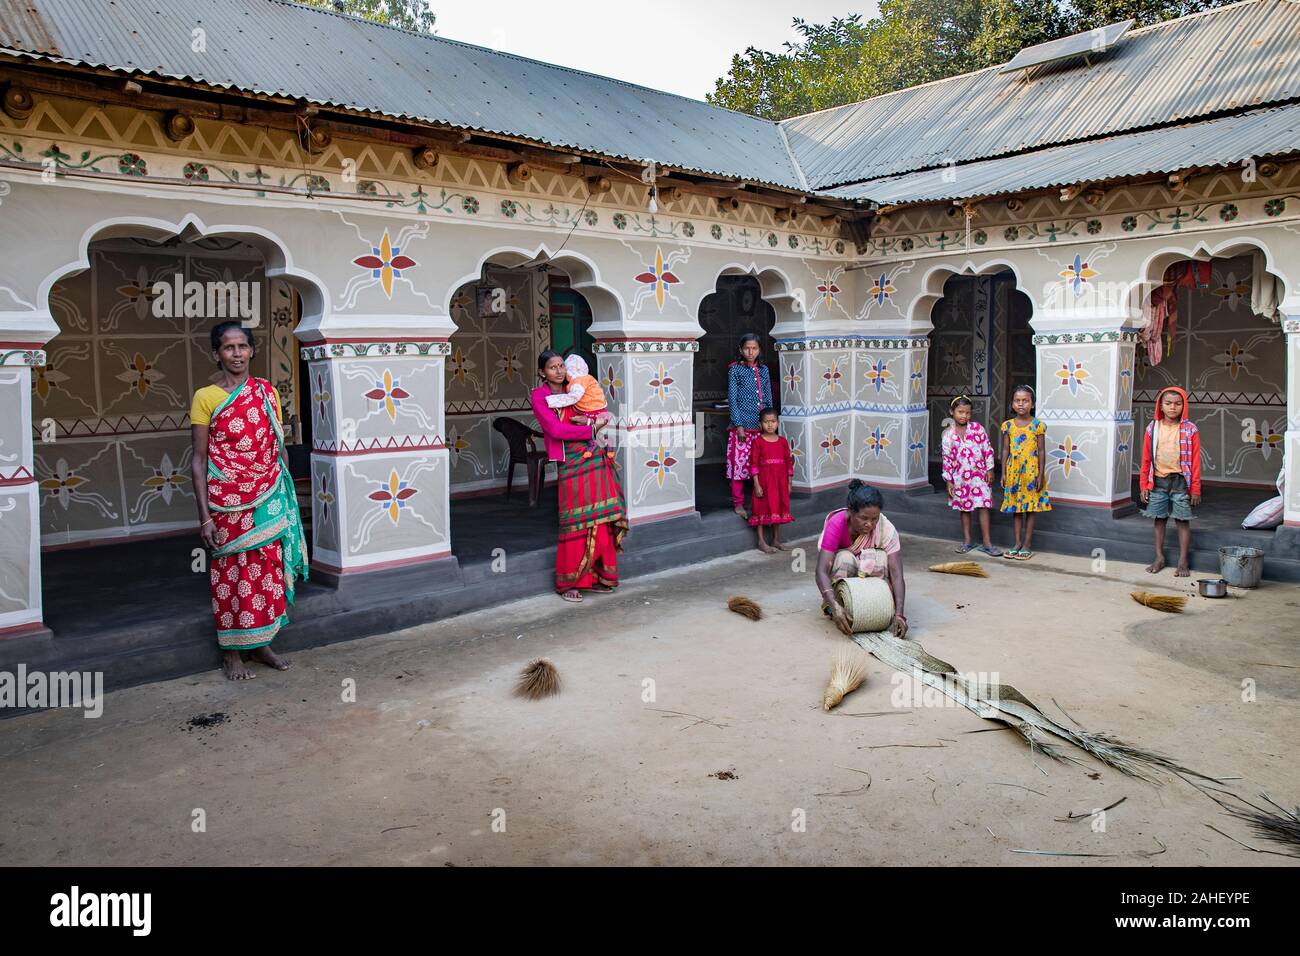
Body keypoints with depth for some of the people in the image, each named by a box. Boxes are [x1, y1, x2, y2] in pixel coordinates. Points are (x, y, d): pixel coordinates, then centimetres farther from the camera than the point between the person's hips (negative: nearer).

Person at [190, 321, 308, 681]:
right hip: (228, 503, -3)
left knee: (267, 569, 9)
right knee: (232, 573, 4)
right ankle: (231, 651, 19)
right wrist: (204, 516, -9)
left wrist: (287, 496, 10)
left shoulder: (267, 392, 6)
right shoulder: (205, 398, -4)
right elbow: (199, 460, -5)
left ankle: (261, 643, 24)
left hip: (268, 500, 4)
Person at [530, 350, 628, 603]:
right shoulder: (539, 396, 0)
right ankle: (568, 583, 8)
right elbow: (555, 429, -11)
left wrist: (589, 419, -6)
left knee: (601, 520, 4)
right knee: (576, 524, -4)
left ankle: (595, 576, 16)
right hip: (571, 462, -5)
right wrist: (590, 430, -8)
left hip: (597, 459, 5)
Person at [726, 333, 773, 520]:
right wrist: (738, 425, -11)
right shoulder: (735, 370, -1)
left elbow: (768, 398, 15)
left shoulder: (764, 370, 12)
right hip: (742, 425, -4)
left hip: (761, 425, 4)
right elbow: (732, 398, -5)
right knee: (739, 463, -3)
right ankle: (738, 503, 8)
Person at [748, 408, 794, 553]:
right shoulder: (758, 442, -6)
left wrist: (789, 483, 6)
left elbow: (788, 462, 8)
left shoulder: (783, 441, 5)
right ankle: (761, 542, 8)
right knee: (763, 509, 0)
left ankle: (776, 540, 23)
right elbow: (754, 463, -9)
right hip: (764, 480, -4)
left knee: (778, 508, 11)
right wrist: (757, 484, -14)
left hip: (780, 481, 4)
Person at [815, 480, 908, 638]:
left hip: (869, 571, 1)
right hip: (840, 572, -1)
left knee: (881, 558, -32)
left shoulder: (886, 528, -27)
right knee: (845, 558, -36)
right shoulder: (837, 524, -32)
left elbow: (896, 573, -32)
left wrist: (899, 614, -45)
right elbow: (822, 571, -39)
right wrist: (835, 607, -54)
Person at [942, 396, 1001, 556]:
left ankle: (987, 543, 1)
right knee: (964, 508, 10)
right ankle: (967, 541, 19)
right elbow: (947, 458, 2)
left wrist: (989, 470, -4)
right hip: (961, 477, 1)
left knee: (983, 507, -3)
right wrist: (949, 480, 1)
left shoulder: (977, 427, -1)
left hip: (980, 474, -1)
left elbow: (988, 449, 1)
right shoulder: (948, 434, 1)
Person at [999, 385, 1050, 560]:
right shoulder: (1008, 425, 3)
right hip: (1014, 471, 3)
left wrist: (1041, 474, -8)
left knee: (1030, 508, 3)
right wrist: (1003, 473, 4)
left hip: (1031, 470, -3)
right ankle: (1018, 543, 18)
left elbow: (1041, 451, -4)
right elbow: (1005, 450, 7)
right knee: (1016, 508, 10)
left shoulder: (1038, 425, -5)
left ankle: (1027, 545, 10)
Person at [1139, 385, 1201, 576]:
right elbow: (1146, 459, 6)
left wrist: (1195, 489, -4)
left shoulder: (1190, 430, -4)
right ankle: (1159, 558, 20)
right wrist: (1144, 485, 5)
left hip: (1180, 481, -2)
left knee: (1182, 521, 3)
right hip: (1157, 481, 2)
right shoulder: (1153, 428, 2)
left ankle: (1183, 561, 11)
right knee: (1158, 519, 9)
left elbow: (1195, 461, -3)